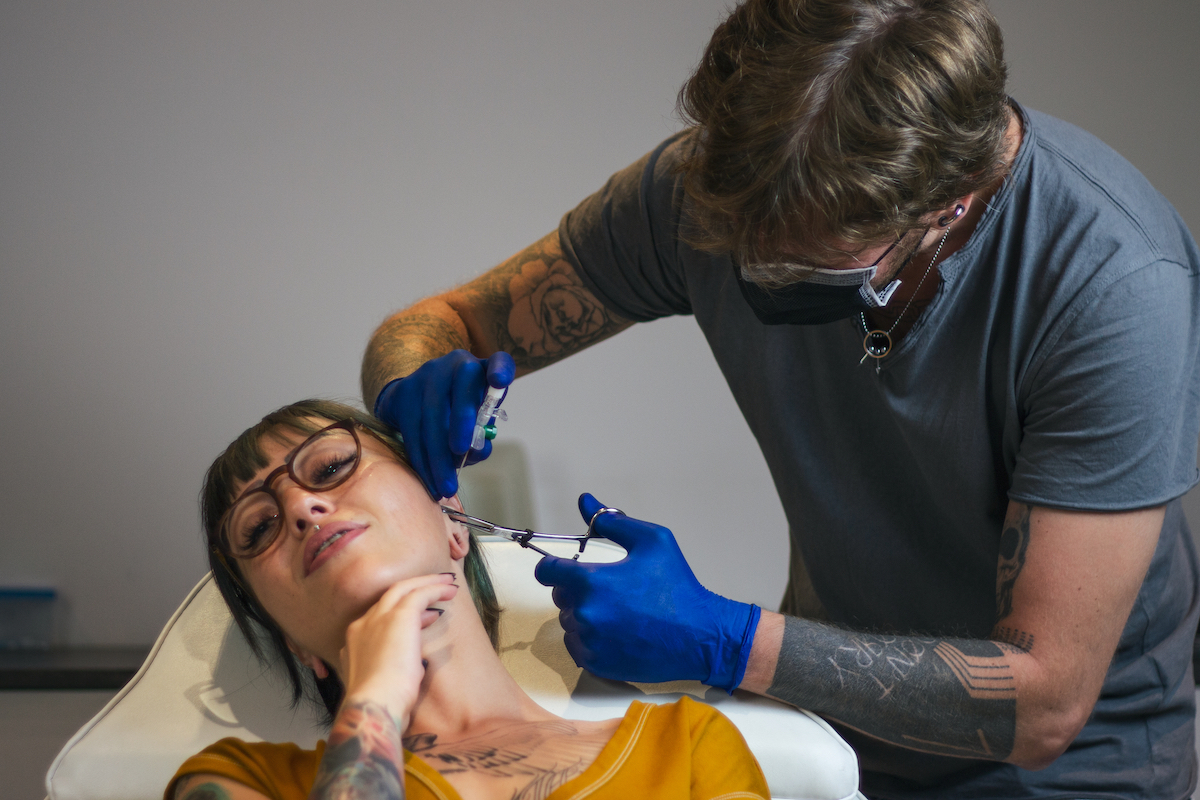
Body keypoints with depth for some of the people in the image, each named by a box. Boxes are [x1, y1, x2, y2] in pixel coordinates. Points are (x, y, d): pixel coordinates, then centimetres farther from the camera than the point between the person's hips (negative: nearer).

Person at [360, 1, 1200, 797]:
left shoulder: (1111, 284, -28)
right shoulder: (708, 182, -16)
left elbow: (1044, 704, -26)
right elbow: (445, 320, -2)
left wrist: (723, 643, -31)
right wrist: (417, 390, -26)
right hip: (831, 717, 3)